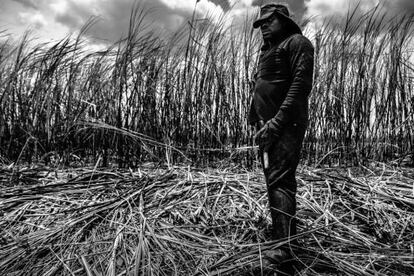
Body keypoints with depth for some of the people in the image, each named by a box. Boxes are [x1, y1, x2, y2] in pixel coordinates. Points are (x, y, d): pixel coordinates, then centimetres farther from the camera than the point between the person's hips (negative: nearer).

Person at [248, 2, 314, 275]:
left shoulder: (296, 42, -1)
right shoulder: (268, 50, 25)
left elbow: (301, 84, -15)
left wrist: (278, 121, -22)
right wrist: (257, 123, 15)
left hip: (286, 126, -9)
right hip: (268, 128, 9)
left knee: (279, 183, -16)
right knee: (277, 183, 12)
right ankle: (288, 239, 24)